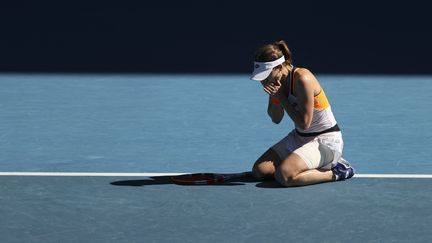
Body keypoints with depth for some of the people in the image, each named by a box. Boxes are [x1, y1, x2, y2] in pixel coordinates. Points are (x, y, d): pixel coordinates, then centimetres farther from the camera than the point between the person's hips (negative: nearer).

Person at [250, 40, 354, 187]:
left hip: (325, 140, -9)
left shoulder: (302, 79, -25)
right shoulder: (278, 81, 0)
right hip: (299, 137, 9)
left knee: (284, 175, -29)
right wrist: (274, 97, -12)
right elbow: (276, 119, 8)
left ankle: (335, 172, -7)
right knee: (259, 170, 0)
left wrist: (281, 96, -19)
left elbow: (304, 123, -24)